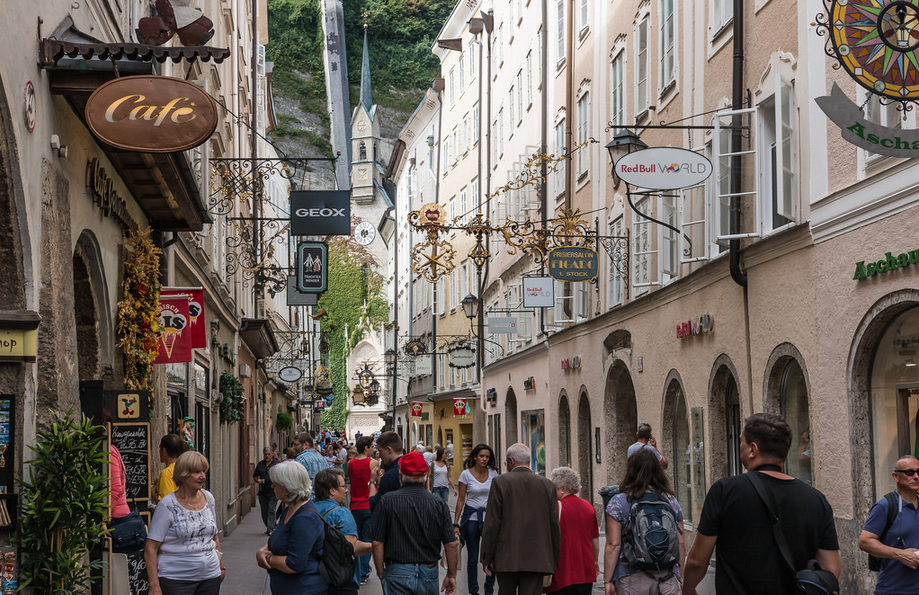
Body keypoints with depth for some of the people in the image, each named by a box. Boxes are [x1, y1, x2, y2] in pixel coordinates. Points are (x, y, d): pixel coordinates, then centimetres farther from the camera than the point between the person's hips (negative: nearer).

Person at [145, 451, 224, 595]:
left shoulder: (208, 498, 8)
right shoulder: (168, 505, -8)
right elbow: (151, 549, -9)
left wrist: (221, 566, 19)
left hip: (210, 577, 5)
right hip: (176, 580, -5)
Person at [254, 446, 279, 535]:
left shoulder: (277, 464, 1)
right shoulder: (260, 464, 11)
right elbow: (254, 476, 18)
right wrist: (257, 480, -3)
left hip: (273, 492, -4)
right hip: (262, 492, 4)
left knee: (271, 510, -8)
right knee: (264, 512, 9)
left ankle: (270, 529, -8)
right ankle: (268, 526, 25)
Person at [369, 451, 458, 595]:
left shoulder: (387, 501, -7)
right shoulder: (438, 504, -3)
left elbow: (377, 543, -7)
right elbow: (451, 544, -2)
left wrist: (381, 573, 4)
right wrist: (451, 576, 9)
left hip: (397, 574, -2)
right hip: (429, 575, 2)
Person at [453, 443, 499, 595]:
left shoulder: (493, 473, 2)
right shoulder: (466, 474, -5)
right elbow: (461, 499, -2)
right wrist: (456, 523, -5)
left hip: (489, 516, 2)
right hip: (471, 516, -2)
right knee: (473, 557, 4)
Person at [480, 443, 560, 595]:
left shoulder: (500, 482, -4)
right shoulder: (548, 485, 4)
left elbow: (492, 524, -6)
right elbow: (554, 526, 5)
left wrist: (487, 558, 0)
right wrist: (554, 560, 13)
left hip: (507, 559, -1)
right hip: (537, 559, 2)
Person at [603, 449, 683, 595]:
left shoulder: (618, 502, -3)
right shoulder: (671, 501, 6)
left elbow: (613, 545, -6)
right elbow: (681, 544, 7)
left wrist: (608, 581, -1)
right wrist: (681, 577, 17)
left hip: (632, 580, -2)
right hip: (667, 579, 2)